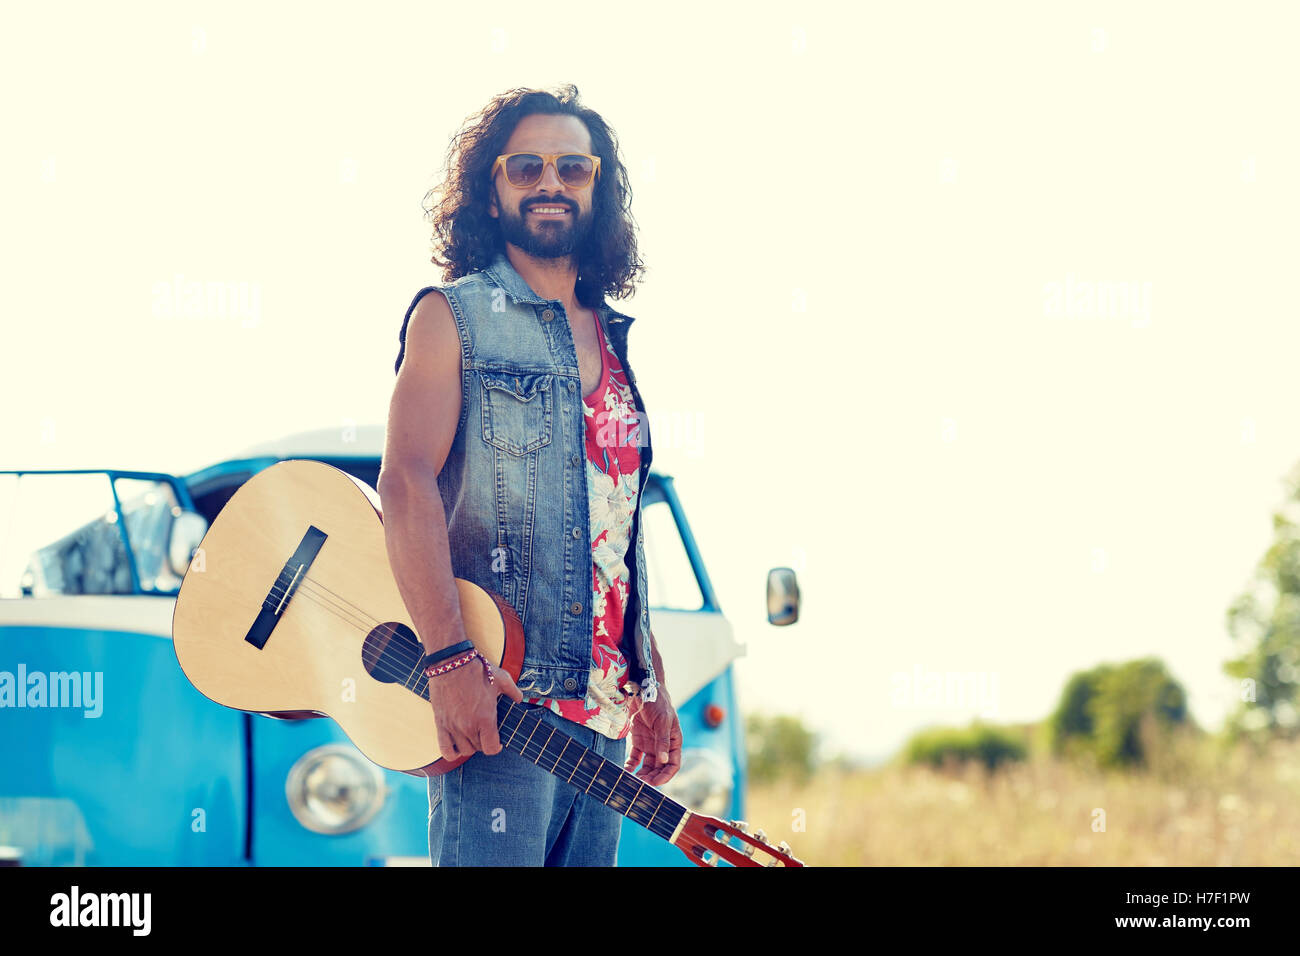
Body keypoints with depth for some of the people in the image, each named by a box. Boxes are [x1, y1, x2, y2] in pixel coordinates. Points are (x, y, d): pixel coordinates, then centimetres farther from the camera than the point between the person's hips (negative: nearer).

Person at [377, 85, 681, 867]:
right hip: (496, 699, -7)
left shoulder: (611, 341, 20)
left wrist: (655, 690, 18)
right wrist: (449, 660, -24)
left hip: (604, 714, 7)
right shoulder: (453, 317, 0)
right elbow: (406, 483, -12)